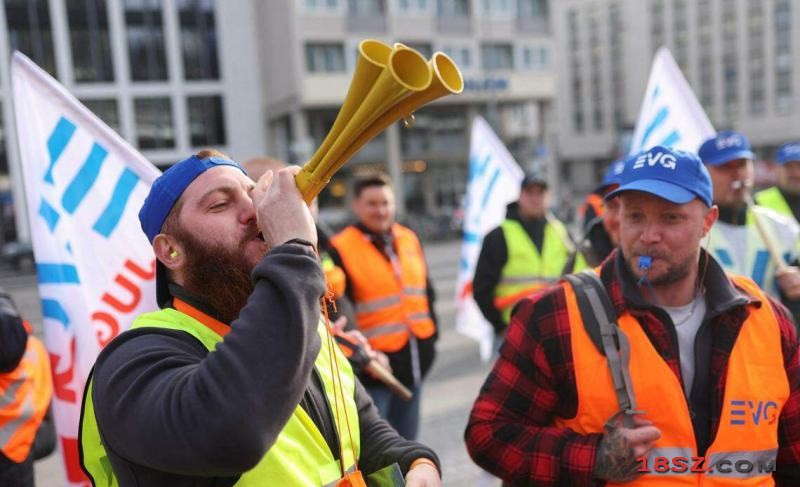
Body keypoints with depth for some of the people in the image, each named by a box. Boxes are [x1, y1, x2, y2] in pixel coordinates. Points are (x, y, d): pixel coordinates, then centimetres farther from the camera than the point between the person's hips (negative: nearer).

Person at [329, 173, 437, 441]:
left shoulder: (409, 239, 9)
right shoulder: (341, 249, -11)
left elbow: (426, 292, 18)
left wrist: (430, 335, 14)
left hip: (415, 359, 6)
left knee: (405, 438, 19)